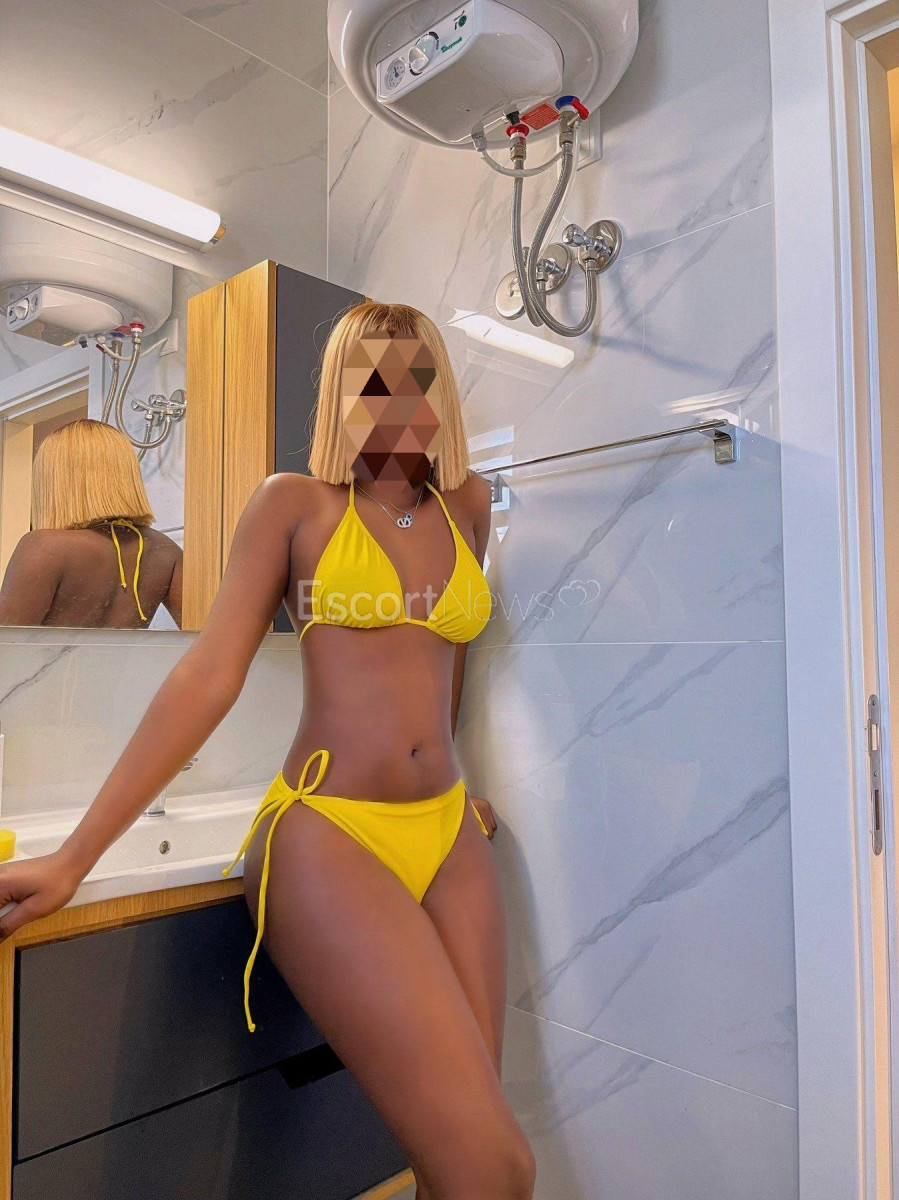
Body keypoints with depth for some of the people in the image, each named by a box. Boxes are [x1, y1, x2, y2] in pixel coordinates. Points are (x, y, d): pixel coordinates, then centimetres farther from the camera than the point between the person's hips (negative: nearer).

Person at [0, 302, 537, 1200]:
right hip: (328, 835, -5)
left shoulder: (468, 504, 13)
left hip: (451, 841, 5)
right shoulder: (296, 502, 0)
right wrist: (73, 857, -10)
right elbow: (208, 676, -5)